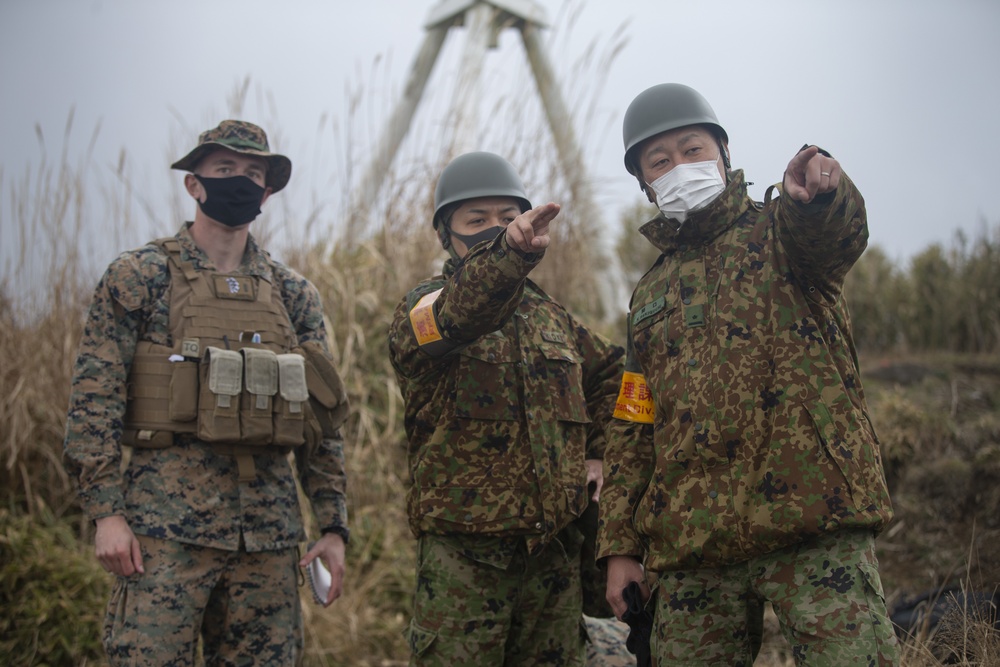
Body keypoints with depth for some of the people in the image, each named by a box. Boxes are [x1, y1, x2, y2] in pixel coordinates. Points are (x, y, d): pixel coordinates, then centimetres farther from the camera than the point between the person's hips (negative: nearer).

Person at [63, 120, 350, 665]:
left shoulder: (294, 294, 13)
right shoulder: (140, 276, 2)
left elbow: (322, 417, 13)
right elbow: (95, 396, -3)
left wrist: (334, 525, 7)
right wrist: (106, 512, -11)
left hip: (270, 531, 4)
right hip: (167, 522, -4)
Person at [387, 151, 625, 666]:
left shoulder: (548, 315, 16)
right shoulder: (423, 307, -3)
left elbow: (610, 372, 32)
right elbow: (456, 315, -29)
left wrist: (597, 451, 18)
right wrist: (508, 251, -47)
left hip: (554, 551, 5)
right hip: (463, 553, -5)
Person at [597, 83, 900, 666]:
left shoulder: (777, 230, 8)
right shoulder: (650, 294, 20)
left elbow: (835, 231, -18)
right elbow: (632, 430, 20)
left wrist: (817, 190, -43)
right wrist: (620, 544, 12)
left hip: (814, 516, -4)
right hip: (691, 543, 5)